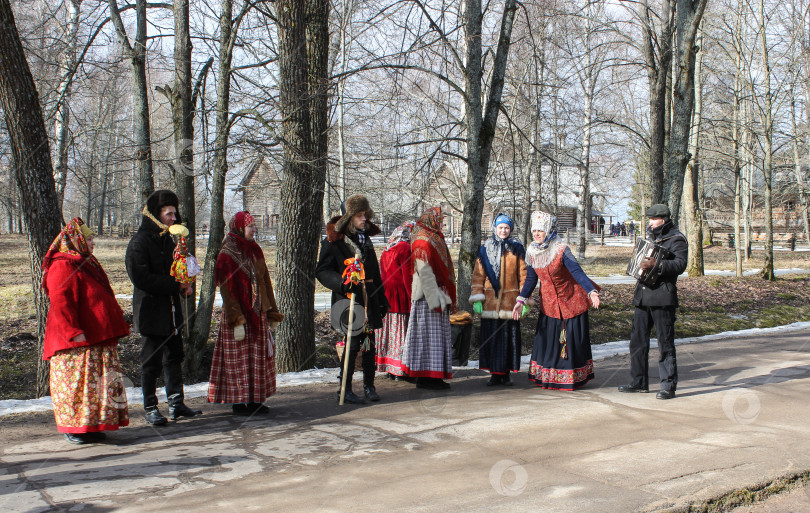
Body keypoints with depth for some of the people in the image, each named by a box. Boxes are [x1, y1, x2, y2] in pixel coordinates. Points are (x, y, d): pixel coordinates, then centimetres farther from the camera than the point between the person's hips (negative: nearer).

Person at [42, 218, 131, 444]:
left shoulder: (85, 263, 18)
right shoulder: (63, 267, -14)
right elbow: (61, 303, -21)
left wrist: (114, 328, 25)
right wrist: (74, 332, -26)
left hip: (97, 338, 10)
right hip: (77, 341, -10)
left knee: (96, 381, 12)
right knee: (76, 382, -4)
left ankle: (92, 426, 20)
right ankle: (73, 428, 4)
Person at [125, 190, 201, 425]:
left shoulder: (166, 239, 13)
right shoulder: (139, 242, -13)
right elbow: (140, 278, -21)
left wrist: (182, 284, 1)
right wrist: (176, 285, -20)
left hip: (171, 310, 8)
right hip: (151, 311, -8)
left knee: (174, 356, 13)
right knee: (152, 362, 0)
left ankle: (176, 404, 22)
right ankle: (150, 408, 11)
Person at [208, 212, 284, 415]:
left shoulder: (255, 251, 13)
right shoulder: (227, 255, -10)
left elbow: (265, 282, 16)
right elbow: (227, 289, -14)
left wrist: (272, 313, 12)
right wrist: (236, 320, -20)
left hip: (258, 314, 7)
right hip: (238, 313, -7)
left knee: (258, 356, 10)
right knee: (238, 358, 0)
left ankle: (255, 400, 18)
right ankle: (238, 402, 8)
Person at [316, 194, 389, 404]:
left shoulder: (365, 238, 18)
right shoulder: (334, 241, -5)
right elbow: (322, 271, -8)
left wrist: (382, 300, 18)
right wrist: (342, 283, -25)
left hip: (369, 298, 7)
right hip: (348, 299, -7)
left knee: (369, 343, 9)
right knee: (353, 342, -7)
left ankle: (369, 385, 20)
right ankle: (345, 389, 4)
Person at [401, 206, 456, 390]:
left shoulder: (435, 238, 18)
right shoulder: (422, 241, -11)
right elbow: (424, 272, -18)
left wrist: (448, 299, 18)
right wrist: (435, 299, -22)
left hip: (438, 295, 10)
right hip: (428, 296, -10)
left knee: (438, 335, 10)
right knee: (428, 334, -6)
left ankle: (434, 376, 15)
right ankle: (425, 377, -1)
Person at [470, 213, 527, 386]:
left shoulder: (517, 249, 6)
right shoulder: (485, 249, 8)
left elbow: (523, 275, 4)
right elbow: (478, 275, 7)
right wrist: (477, 299, -1)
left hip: (510, 300, -1)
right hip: (490, 301, 1)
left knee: (510, 336, 1)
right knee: (491, 337, 1)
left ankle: (506, 373, 12)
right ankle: (494, 373, 10)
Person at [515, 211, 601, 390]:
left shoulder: (561, 250, -20)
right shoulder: (532, 251, -3)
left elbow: (577, 272, -28)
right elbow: (531, 278, 3)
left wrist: (592, 292, -42)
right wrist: (521, 301, -5)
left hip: (571, 302, -5)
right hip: (548, 303, 5)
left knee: (571, 340, 2)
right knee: (546, 339, 5)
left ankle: (571, 379, 14)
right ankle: (547, 378, 15)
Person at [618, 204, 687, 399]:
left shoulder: (676, 239, -5)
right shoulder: (650, 237, 20)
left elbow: (680, 264, -21)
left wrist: (656, 265, -31)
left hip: (662, 297, -8)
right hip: (643, 296, 8)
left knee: (665, 343, -4)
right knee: (638, 339, 9)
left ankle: (668, 386, 2)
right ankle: (639, 382, 19)